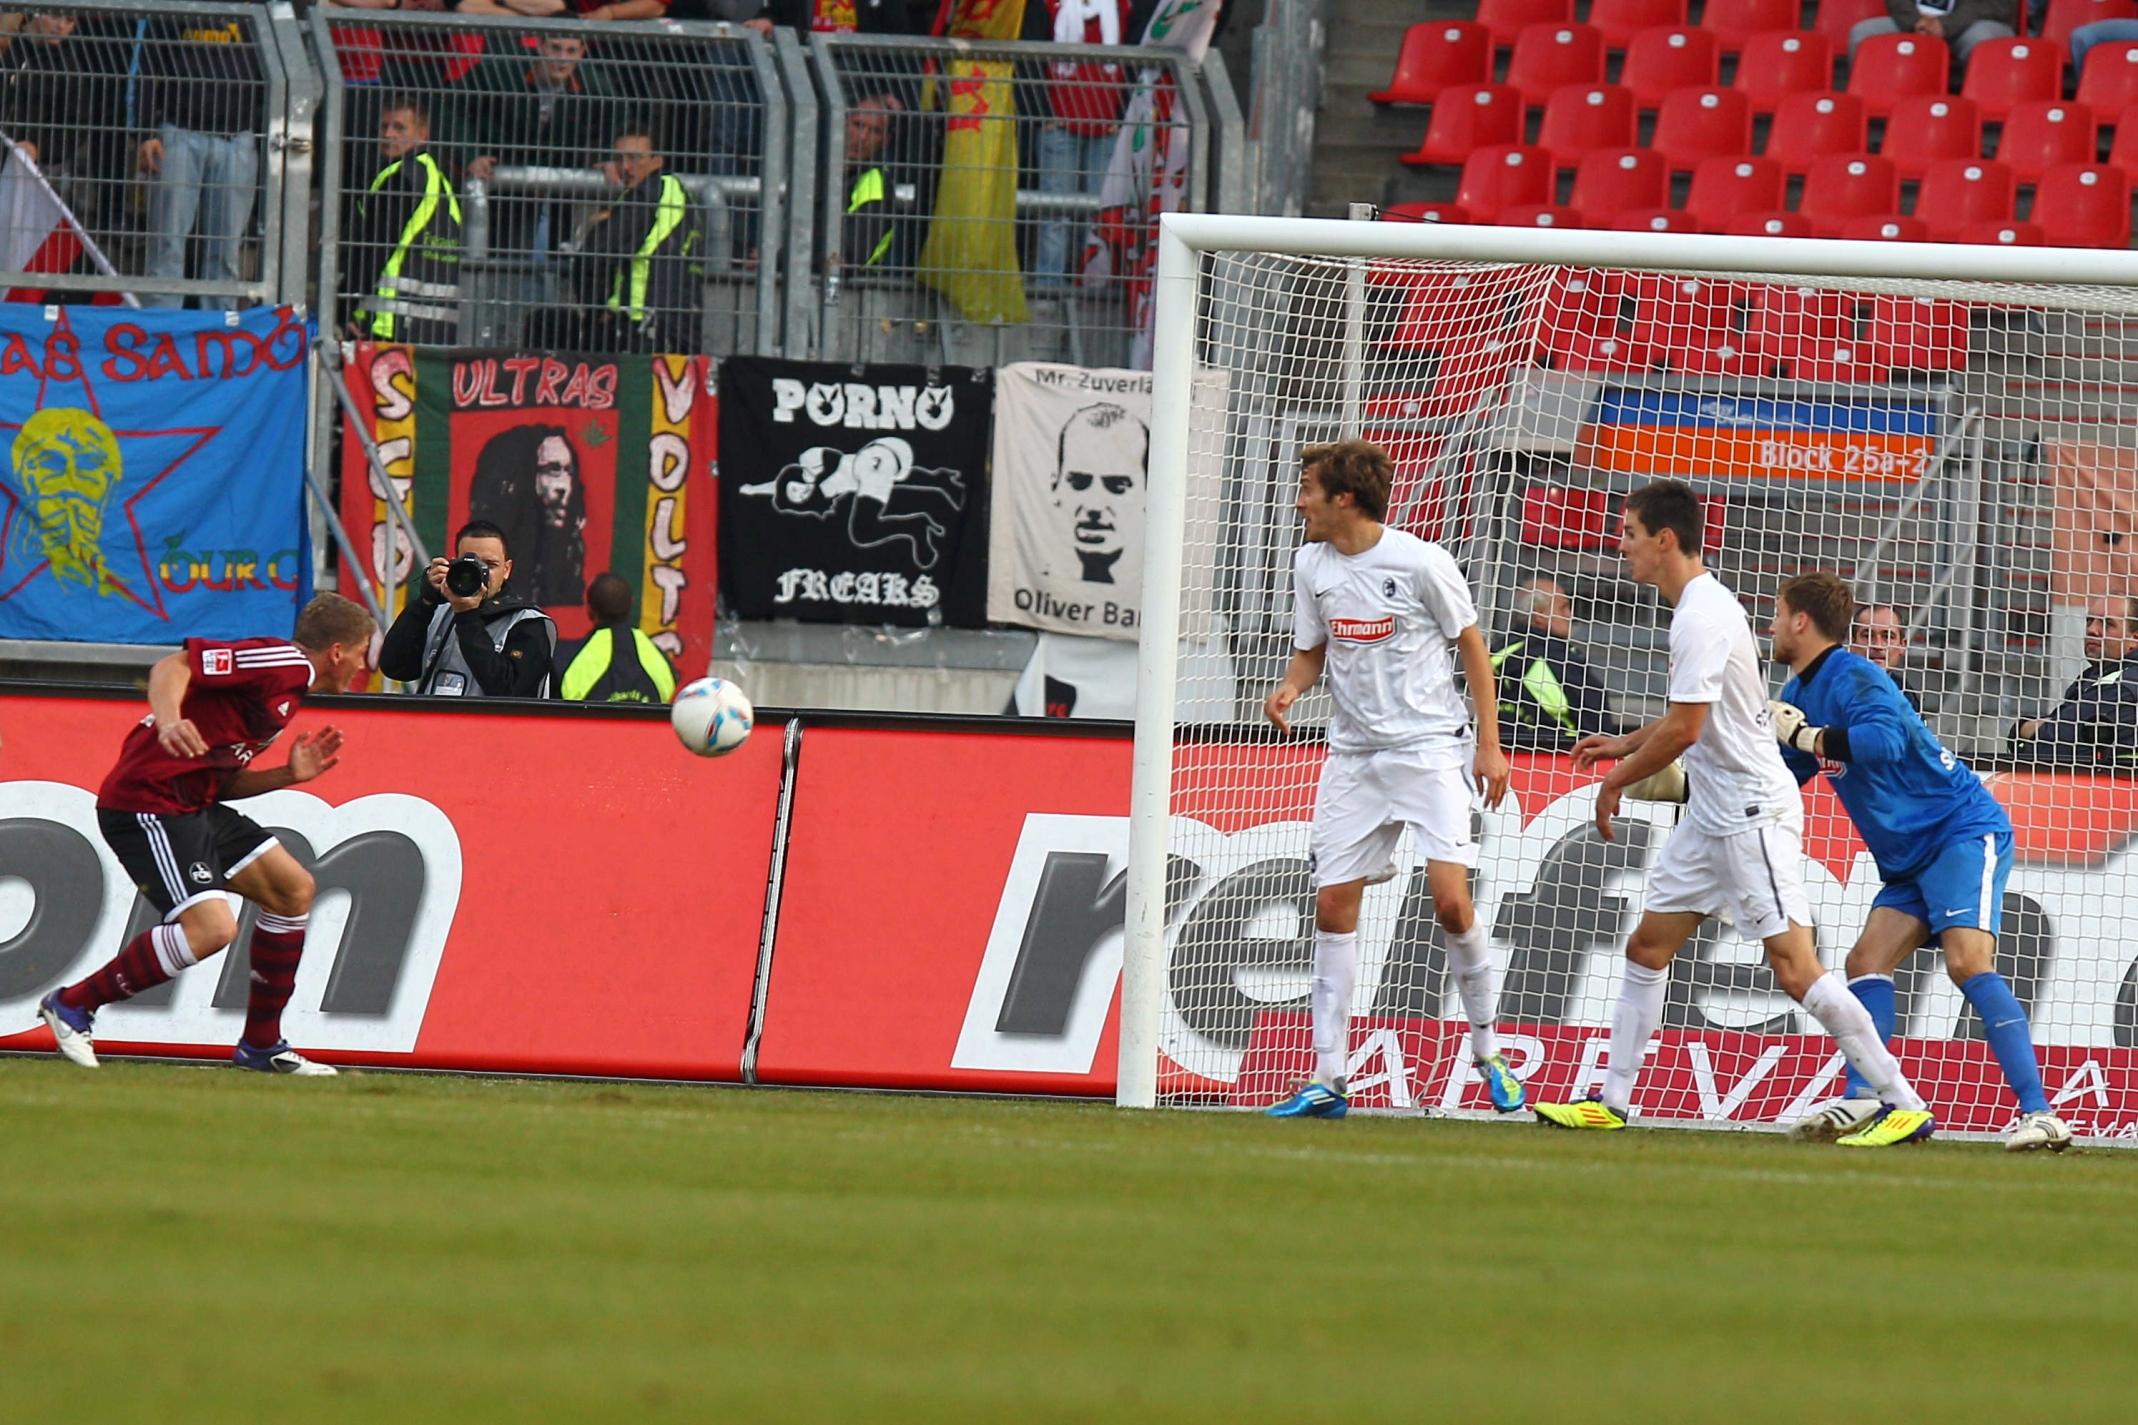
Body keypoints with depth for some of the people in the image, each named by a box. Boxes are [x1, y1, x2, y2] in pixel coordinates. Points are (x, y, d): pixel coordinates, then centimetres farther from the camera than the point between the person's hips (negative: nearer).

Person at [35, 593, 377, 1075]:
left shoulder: (289, 685, 21)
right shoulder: (284, 663, -11)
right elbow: (172, 667, -22)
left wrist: (290, 775, 11)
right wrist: (168, 723, -39)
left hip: (192, 803, 11)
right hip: (148, 801, -11)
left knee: (294, 889, 13)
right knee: (211, 928, -22)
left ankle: (261, 1045, 21)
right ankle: (72, 1006, -5)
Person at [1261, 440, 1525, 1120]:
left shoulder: (1422, 562, -11)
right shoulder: (1311, 565, 4)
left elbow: (1471, 647, -1)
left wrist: (1489, 744, -3)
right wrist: (1289, 687, -8)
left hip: (1431, 747, -5)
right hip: (1353, 755, 5)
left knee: (1452, 901, -16)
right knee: (1333, 907, -1)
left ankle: (1488, 1054, 2)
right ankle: (1327, 1079, 3)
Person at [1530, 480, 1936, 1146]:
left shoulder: (1702, 617, -18)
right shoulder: (1703, 605, 13)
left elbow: (1685, 728, -22)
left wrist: (1616, 782, -9)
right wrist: (1626, 745, 24)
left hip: (1754, 811, -11)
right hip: (1713, 814, 11)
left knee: (1795, 968, -14)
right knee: (1647, 948, 13)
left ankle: (1904, 1104, -13)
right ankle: (1612, 1101, 19)